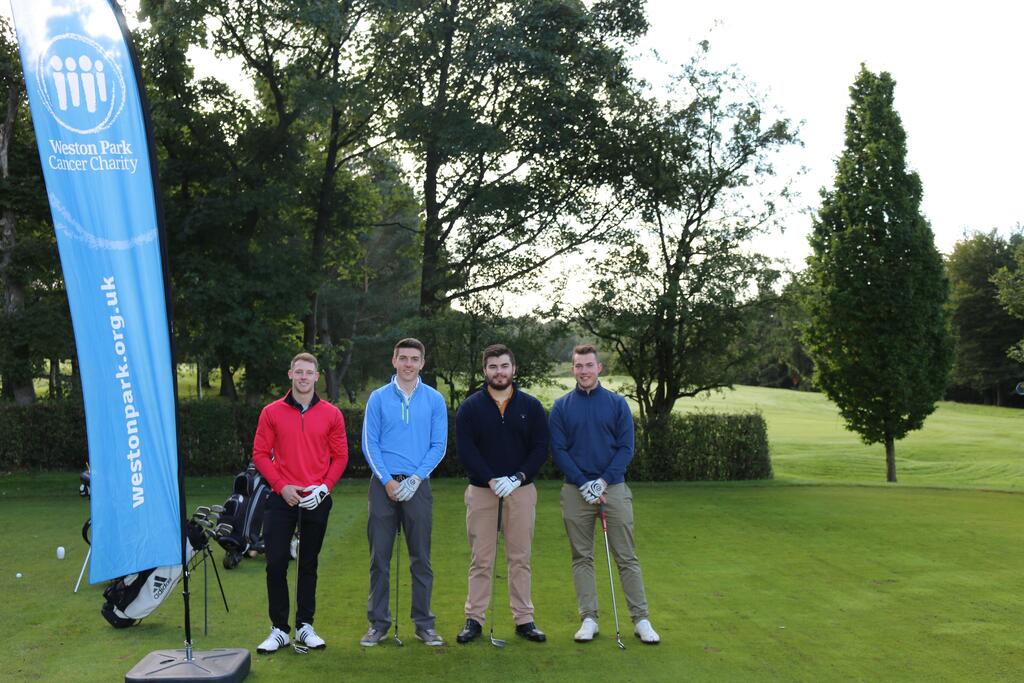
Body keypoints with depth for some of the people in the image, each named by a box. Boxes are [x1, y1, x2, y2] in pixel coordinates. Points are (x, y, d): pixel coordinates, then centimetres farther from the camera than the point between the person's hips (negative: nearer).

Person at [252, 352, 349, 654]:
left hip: (316, 501, 1)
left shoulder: (331, 414, 2)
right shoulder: (271, 413, 1)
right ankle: (279, 629, 12)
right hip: (281, 499, 0)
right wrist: (281, 486, -9)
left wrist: (325, 486, -9)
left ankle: (305, 627, 21)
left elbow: (340, 456, 4)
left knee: (309, 565, 10)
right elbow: (260, 454, 1)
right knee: (276, 564, -1)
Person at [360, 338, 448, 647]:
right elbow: (369, 444, 1)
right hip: (384, 484, 0)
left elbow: (439, 445, 2)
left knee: (421, 558, 5)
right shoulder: (378, 398, 4)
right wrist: (388, 480, -9)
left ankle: (424, 623, 16)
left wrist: (416, 478, -10)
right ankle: (378, 623, 15)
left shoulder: (434, 399, 4)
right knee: (380, 557, 5)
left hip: (417, 485, 0)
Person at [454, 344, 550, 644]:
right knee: (481, 559, 4)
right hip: (481, 490, -1)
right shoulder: (470, 407, 0)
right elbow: (465, 450, -6)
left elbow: (541, 448, 0)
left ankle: (524, 619, 16)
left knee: (520, 558, 7)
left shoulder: (531, 406, 3)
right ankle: (474, 619, 13)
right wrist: (491, 480, -16)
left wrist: (517, 478, -12)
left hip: (521, 490, 1)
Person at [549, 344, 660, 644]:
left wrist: (603, 481, -11)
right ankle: (589, 619, 15)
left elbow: (626, 448, -1)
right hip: (576, 492, 1)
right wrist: (583, 484, -11)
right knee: (582, 558, 6)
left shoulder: (617, 403, 3)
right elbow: (558, 450, -1)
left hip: (614, 487, -1)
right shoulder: (561, 407, 4)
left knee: (626, 557, 1)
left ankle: (641, 619, 8)